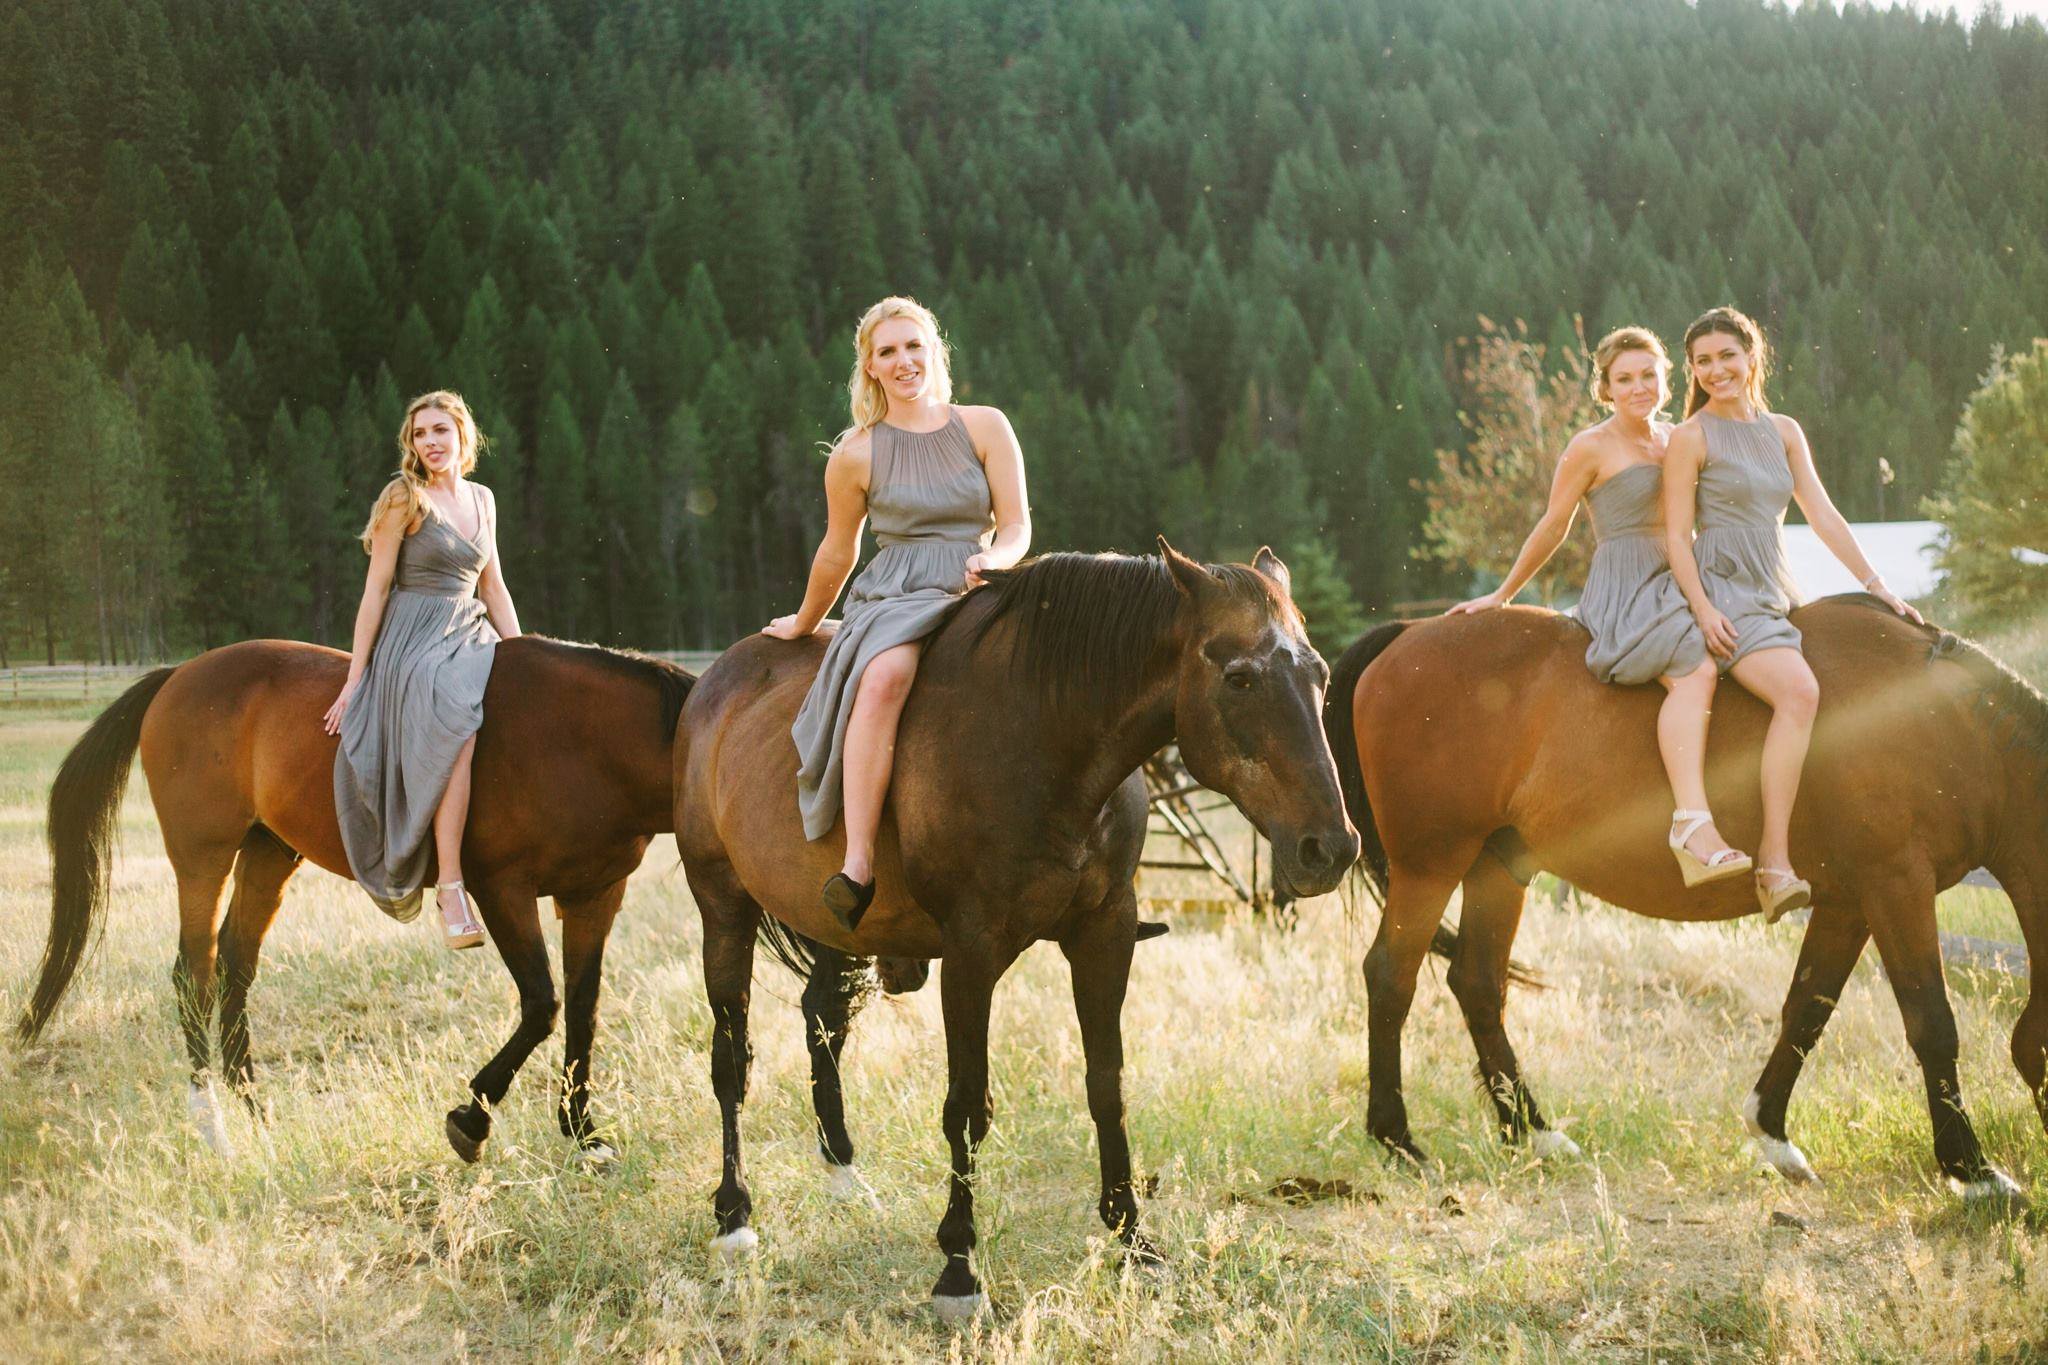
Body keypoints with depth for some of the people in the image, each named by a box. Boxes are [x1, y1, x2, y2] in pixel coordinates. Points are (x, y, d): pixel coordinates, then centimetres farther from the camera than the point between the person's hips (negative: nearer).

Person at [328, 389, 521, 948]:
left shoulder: (482, 500, 15)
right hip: (413, 641, -7)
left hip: (470, 638, 7)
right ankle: (450, 887, -39)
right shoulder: (405, 498, -2)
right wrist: (355, 678, -7)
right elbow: (376, 589, -4)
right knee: (459, 727, -36)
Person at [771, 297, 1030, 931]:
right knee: (883, 677, -38)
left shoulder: (985, 427, 10)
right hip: (894, 595, -1)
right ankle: (858, 867, -43)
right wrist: (804, 623, 30)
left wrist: (993, 559, -16)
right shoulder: (855, 455, 9)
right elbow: (838, 552, 21)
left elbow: (1017, 526, 6)